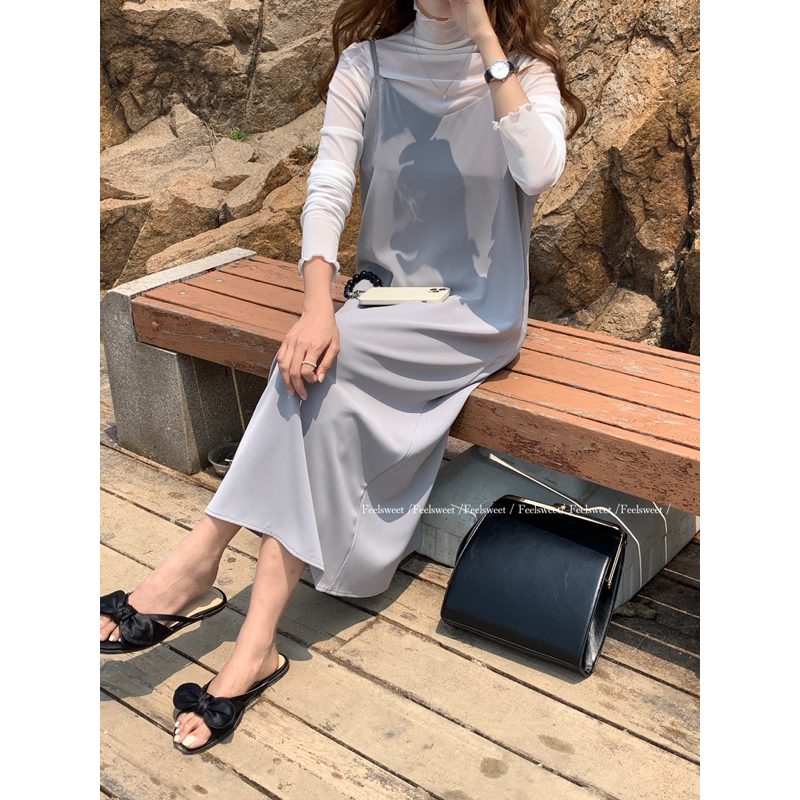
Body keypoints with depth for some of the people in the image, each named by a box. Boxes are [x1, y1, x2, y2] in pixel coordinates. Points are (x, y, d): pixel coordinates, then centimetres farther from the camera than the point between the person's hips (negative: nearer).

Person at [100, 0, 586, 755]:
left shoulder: (524, 71, -2)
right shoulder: (368, 64, 3)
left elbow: (539, 171, -23)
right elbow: (328, 185, -10)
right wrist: (317, 306, -26)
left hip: (477, 317, -2)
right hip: (384, 305, 3)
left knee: (316, 374, -27)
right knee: (327, 401, -28)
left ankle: (203, 554, -16)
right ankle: (255, 647, -24)